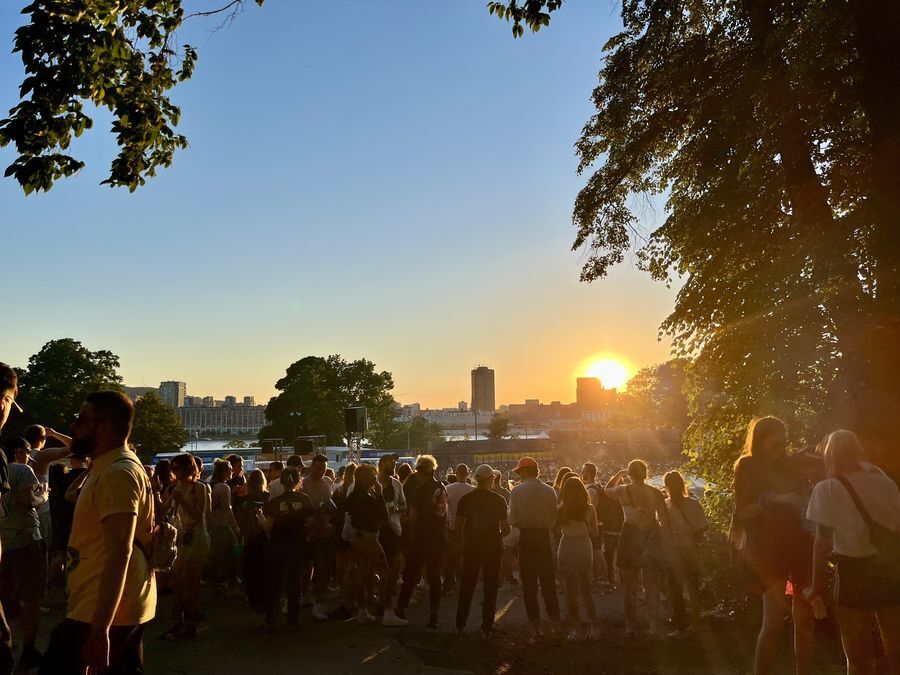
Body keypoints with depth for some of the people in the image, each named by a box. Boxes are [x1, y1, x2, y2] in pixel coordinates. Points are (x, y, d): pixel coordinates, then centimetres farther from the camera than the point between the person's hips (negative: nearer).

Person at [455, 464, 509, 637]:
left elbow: (458, 525, -2)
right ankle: (486, 627, 12)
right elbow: (506, 529, -8)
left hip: (471, 546, 2)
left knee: (467, 585, 13)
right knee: (490, 587, 9)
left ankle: (460, 625, 18)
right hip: (493, 547, -1)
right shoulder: (499, 500, -8)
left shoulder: (465, 498, -4)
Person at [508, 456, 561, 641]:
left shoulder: (517, 491, -10)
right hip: (544, 536, 2)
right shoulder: (550, 491, -4)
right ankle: (555, 618, 21)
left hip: (526, 537, -2)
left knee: (529, 583, 8)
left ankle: (536, 626, 12)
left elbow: (513, 519, -12)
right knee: (548, 580, 15)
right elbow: (554, 517, -1)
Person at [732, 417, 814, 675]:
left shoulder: (789, 464, 10)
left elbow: (805, 497, 19)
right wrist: (771, 501, -20)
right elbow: (742, 512, -8)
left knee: (805, 618, 7)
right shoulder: (747, 467, -2)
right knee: (774, 619, -11)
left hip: (800, 545, 5)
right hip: (767, 548, -5)